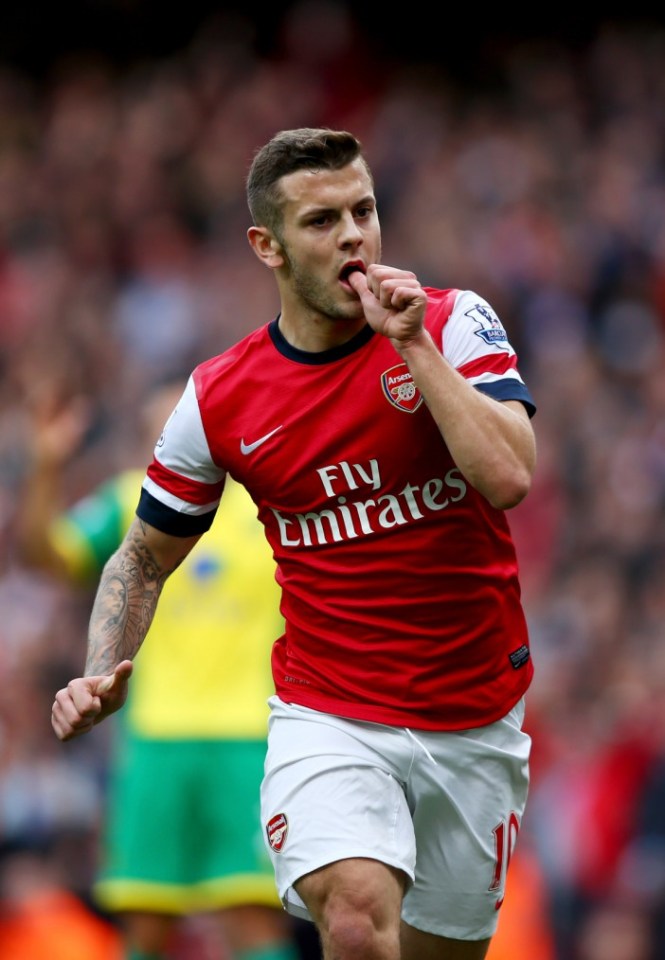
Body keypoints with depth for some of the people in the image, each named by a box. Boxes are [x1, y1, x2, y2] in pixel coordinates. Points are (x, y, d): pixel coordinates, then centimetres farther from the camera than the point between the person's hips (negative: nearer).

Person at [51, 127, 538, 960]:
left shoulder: (453, 323, -6)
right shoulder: (218, 399, -4)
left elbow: (509, 478, -22)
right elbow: (145, 556, 10)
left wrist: (413, 343, -22)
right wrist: (104, 676, -6)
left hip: (476, 720, 1)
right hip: (327, 715, -1)